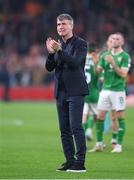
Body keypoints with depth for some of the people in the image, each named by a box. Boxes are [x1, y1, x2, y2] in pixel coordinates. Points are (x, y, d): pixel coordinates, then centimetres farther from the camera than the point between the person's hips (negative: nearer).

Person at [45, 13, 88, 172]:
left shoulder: (80, 43, -5)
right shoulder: (58, 45, 13)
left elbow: (75, 63, -19)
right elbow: (49, 67, 8)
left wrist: (59, 50, -28)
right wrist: (51, 53, -10)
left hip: (75, 92, -7)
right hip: (61, 92, 7)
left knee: (76, 127, -11)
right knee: (64, 130, 7)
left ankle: (80, 163, -10)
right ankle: (70, 161, 12)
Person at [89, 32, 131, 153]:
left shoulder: (125, 56, -4)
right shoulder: (105, 55, 10)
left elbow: (123, 74, -13)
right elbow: (97, 71, 7)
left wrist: (113, 63, -21)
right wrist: (95, 63, -13)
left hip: (118, 90, -5)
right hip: (105, 89, 5)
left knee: (120, 118, -2)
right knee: (100, 117, 2)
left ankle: (119, 145, 3)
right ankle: (99, 144, 9)